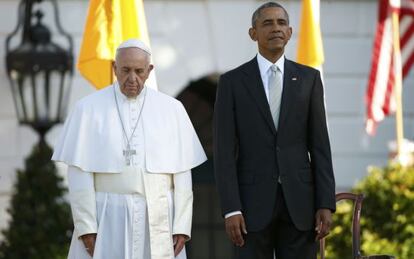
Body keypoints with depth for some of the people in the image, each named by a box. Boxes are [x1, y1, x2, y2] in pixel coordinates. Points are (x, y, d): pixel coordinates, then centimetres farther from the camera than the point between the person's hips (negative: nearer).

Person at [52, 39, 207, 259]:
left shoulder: (172, 109, 5)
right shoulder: (89, 109, 1)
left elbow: (182, 172, 4)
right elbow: (80, 172, -3)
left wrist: (182, 225, -4)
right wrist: (85, 225, -11)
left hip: (157, 222, 1)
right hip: (106, 220, -1)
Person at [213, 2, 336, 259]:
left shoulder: (308, 78, 7)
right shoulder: (232, 82, 2)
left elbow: (320, 145, 5)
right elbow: (225, 151, -2)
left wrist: (326, 204, -2)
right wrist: (231, 209, -11)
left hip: (299, 200, 1)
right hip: (253, 200, -1)